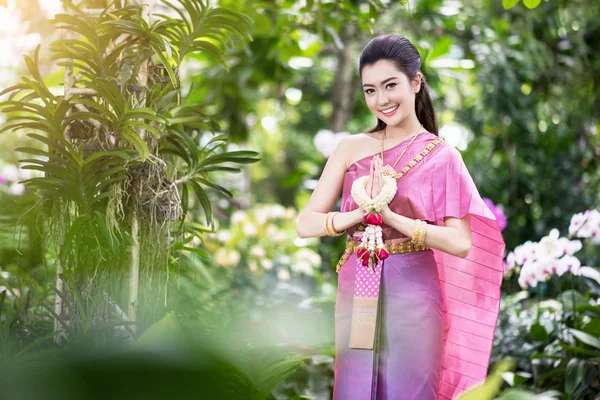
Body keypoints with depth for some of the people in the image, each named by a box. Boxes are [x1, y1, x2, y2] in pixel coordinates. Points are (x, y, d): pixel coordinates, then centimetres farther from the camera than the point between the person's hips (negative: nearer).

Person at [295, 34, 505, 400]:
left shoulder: (442, 157, -4)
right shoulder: (352, 148, 4)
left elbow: (461, 243, -13)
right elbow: (305, 224, -1)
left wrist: (392, 217, -20)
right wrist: (360, 214, -17)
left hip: (413, 296, -3)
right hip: (357, 292, 3)